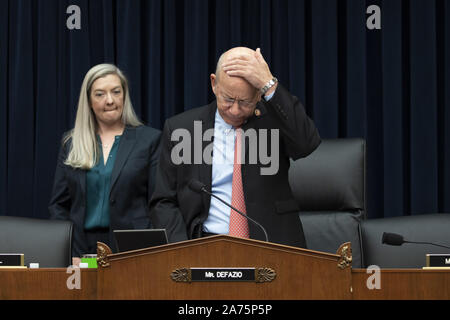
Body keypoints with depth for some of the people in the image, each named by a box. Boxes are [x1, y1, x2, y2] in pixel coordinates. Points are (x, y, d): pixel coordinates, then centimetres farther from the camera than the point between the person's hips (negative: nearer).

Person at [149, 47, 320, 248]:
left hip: (270, 248, 0)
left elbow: (308, 143, -15)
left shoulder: (272, 118, 6)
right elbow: (164, 203, 8)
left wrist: (269, 85, -17)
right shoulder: (180, 129, 8)